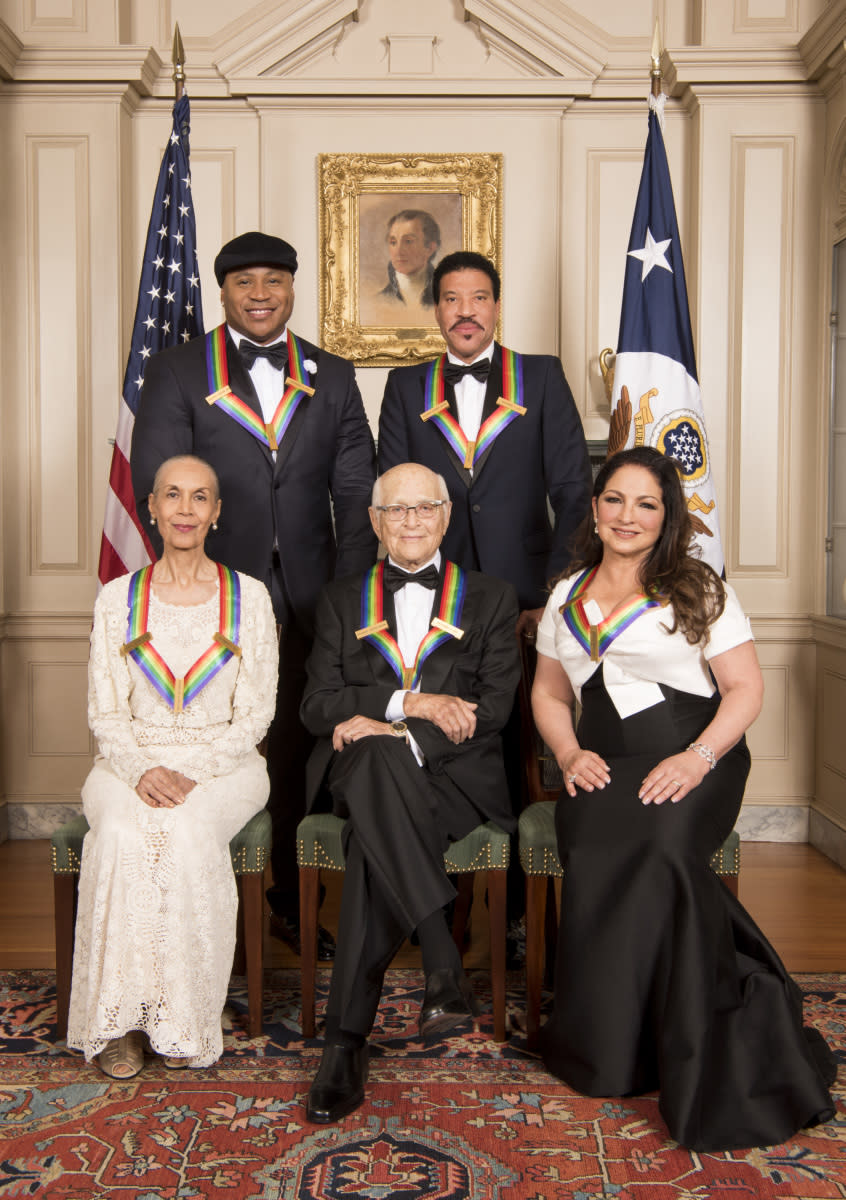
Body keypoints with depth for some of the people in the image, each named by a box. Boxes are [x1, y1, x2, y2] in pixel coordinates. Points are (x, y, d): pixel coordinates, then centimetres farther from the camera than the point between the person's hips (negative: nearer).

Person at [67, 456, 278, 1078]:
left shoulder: (249, 597, 3)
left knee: (188, 832, -32)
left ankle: (184, 1020, -19)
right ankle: (120, 1019, -20)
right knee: (122, 834, -31)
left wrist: (195, 773, -15)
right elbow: (105, 712, 4)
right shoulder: (118, 598, 7)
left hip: (223, 764, -1)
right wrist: (142, 770, -15)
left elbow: (255, 713, 0)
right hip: (133, 762, 1)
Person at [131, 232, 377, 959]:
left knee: (300, 758, 9)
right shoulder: (177, 373, 3)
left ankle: (295, 904, 24)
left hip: (310, 602, 2)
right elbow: (157, 491, -3)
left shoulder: (332, 378, 10)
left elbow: (356, 494, 7)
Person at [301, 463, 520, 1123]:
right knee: (376, 757, -37)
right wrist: (411, 703, -11)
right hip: (360, 772, 1)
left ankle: (346, 1044, -25)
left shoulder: (490, 599, 14)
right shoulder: (343, 601, 19)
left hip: (455, 778, -1)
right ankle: (445, 965, -37)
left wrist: (384, 726, -13)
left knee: (371, 842, -34)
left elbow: (493, 708, 0)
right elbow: (318, 706, 5)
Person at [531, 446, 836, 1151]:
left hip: (691, 758, -3)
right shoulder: (568, 595, 19)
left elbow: (745, 687, 3)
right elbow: (549, 692, 22)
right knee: (596, 853, -30)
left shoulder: (698, 590, 7)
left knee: (660, 847, -33)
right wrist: (569, 754, 2)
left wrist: (698, 757, -13)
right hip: (604, 768, 4)